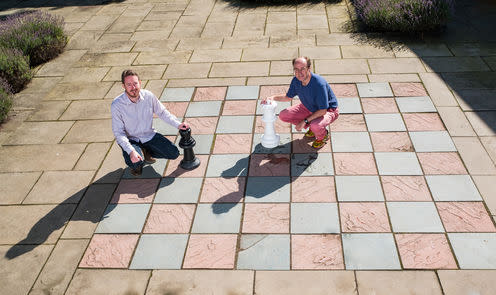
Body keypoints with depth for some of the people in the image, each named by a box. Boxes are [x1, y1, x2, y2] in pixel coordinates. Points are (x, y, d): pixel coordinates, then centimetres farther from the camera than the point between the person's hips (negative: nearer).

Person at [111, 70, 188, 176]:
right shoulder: (116, 105, -22)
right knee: (136, 163, -32)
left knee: (174, 153, -4)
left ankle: (145, 153, 17)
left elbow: (162, 112, 4)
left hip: (149, 135, 4)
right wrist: (131, 151, -33)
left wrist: (177, 124, -10)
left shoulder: (148, 96, -13)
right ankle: (136, 164, 7)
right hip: (130, 139, -4)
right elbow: (118, 132, -20)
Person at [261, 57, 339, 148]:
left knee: (315, 125, -39)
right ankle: (312, 128, 12)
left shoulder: (319, 83, -34)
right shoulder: (296, 80, -13)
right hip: (309, 107, 7)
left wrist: (305, 121, -30)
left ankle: (323, 135, 1)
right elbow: (288, 97, 6)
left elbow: (323, 111, -31)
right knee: (283, 115, -5)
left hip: (328, 110, -7)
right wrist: (273, 97, -11)